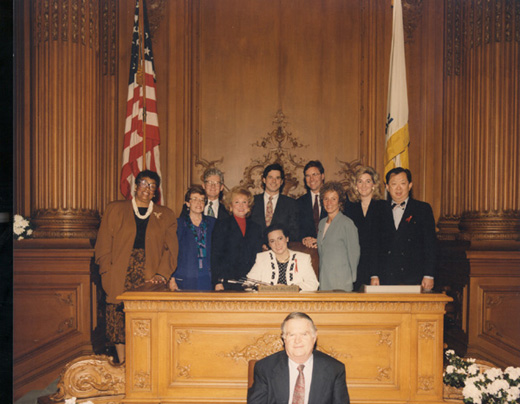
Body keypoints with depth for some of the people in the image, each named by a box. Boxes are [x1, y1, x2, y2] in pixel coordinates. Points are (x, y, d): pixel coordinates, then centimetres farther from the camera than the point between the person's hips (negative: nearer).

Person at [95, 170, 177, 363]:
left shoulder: (165, 215, 13)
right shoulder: (115, 209, 11)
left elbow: (170, 248, 6)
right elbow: (104, 244, 6)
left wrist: (162, 273, -8)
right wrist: (107, 273, -4)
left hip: (150, 278, 0)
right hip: (120, 277, 0)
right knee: (119, 320, -5)